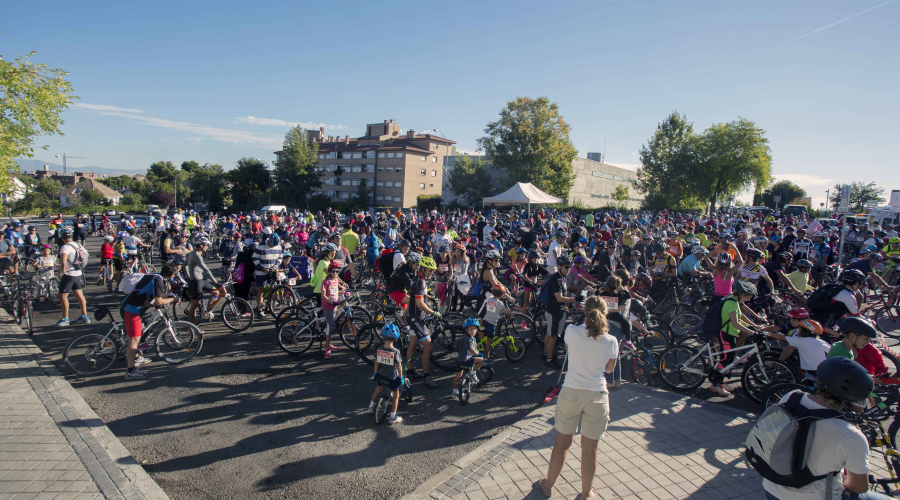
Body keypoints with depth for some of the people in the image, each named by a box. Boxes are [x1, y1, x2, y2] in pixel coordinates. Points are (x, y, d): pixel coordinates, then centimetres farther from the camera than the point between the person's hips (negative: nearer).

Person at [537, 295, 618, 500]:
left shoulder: (572, 331, -9)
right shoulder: (611, 341, -7)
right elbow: (609, 369, 9)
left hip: (570, 393, 0)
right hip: (597, 397, 0)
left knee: (562, 443, 16)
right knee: (590, 448, 14)